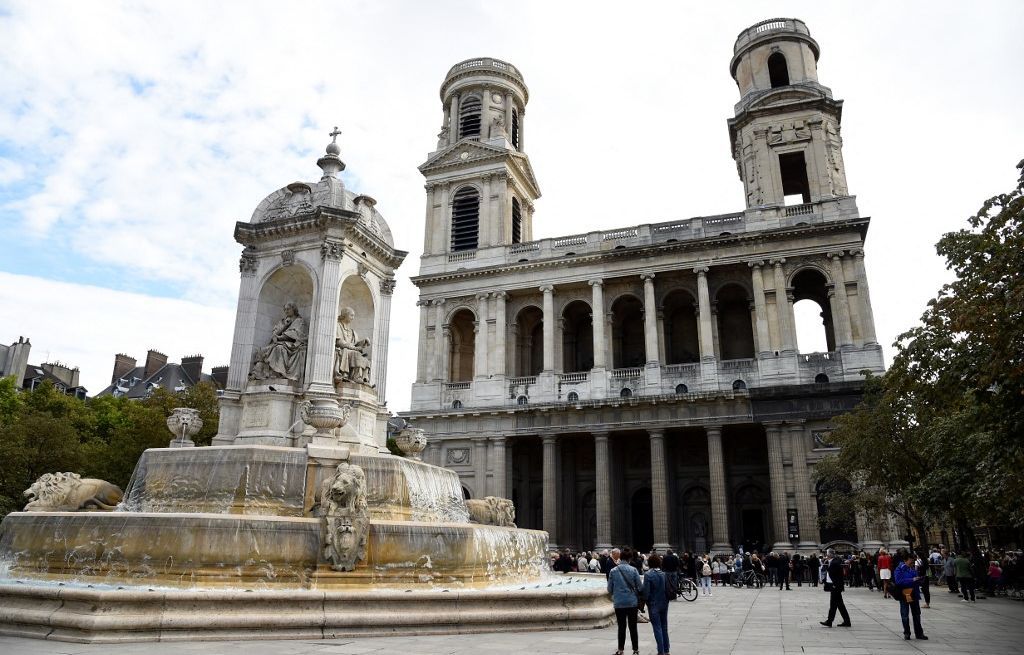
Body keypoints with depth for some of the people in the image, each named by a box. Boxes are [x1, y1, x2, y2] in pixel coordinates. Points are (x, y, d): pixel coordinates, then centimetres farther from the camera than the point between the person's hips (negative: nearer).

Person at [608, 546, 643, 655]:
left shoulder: (613, 571, -5)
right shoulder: (633, 570, -9)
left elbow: (609, 589, 1)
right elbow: (640, 587, -5)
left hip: (619, 603, 1)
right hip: (632, 602, -1)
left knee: (621, 627, 12)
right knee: (633, 627, 11)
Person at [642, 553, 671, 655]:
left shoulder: (648, 575, -15)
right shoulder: (664, 574, -1)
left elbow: (646, 592, -16)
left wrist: (646, 602, -3)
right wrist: (666, 600, 12)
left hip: (653, 605, -5)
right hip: (664, 604, 5)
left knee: (657, 628, 2)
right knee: (664, 627, 15)